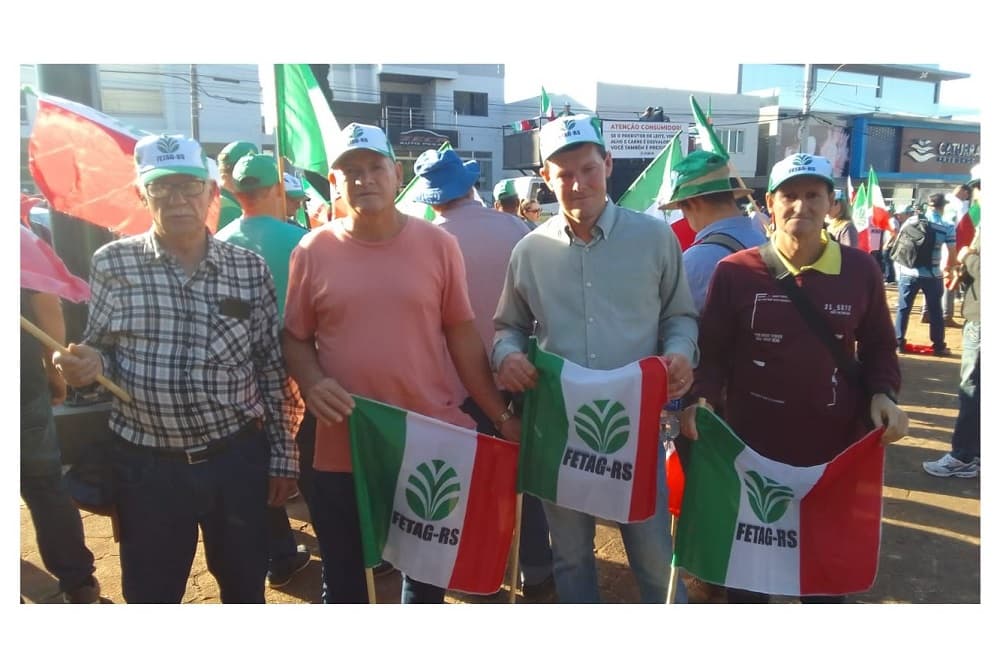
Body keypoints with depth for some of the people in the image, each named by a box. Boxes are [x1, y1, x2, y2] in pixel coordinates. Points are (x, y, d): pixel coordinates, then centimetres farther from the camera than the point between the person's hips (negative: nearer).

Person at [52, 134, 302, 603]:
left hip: (238, 456, 1)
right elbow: (101, 352, 6)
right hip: (146, 463, 0)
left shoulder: (249, 268, -2)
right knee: (151, 594, 17)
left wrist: (283, 453, 2)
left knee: (245, 584, 19)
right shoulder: (112, 263, -3)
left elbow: (273, 367, 2)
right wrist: (87, 363, -18)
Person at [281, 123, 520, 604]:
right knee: (343, 581, 18)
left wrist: (501, 415, 1)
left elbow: (462, 336, 2)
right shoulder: (312, 251, -2)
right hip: (343, 448, 0)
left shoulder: (438, 245, -2)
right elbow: (295, 338, 6)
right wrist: (311, 383, -15)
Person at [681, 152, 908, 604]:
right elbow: (711, 351, -3)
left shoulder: (860, 270, -2)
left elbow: (878, 348, 10)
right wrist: (701, 398, -19)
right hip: (751, 441, -1)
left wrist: (882, 393, -7)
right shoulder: (735, 271, -8)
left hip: (836, 442, 2)